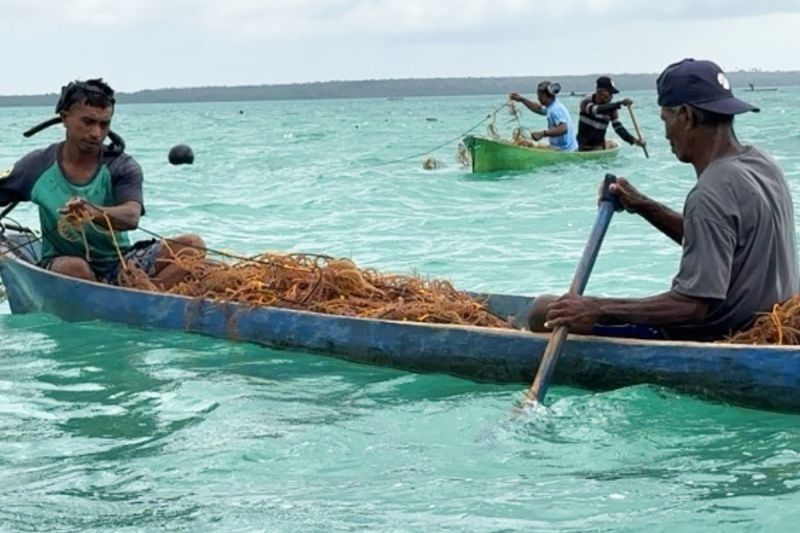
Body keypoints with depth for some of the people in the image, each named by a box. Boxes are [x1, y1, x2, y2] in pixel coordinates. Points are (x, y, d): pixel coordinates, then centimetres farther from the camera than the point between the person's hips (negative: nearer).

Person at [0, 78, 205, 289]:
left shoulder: (122, 167, -5)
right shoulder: (38, 166, -1)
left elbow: (131, 216, -24)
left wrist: (95, 213, -45)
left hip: (120, 264, 1)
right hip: (61, 262, -1)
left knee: (192, 245, -19)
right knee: (74, 268, -38)